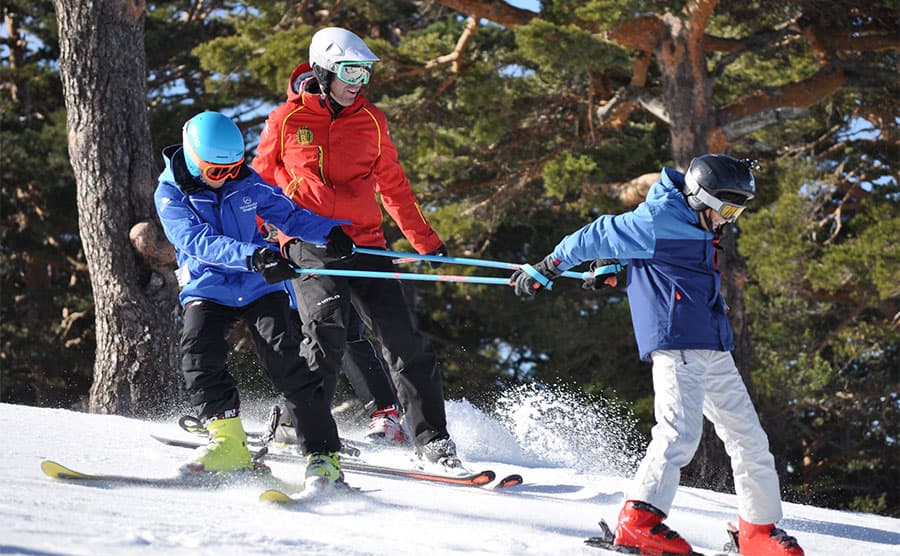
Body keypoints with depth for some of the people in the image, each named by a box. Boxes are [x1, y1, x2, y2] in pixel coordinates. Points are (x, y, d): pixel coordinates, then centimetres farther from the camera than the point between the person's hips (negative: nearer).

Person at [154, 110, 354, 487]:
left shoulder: (248, 184, 1)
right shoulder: (170, 196, -9)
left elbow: (288, 214, 9)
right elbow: (199, 242, -24)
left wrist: (330, 232, -11)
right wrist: (252, 257, -39)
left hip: (259, 287, 1)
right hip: (207, 291, -1)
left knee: (284, 359, -14)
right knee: (199, 352, -25)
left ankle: (322, 451, -13)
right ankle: (228, 441, -17)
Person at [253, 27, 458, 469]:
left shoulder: (371, 121, 11)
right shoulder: (287, 120, 2)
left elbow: (394, 186, 21)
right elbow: (260, 183, 14)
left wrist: (427, 243, 20)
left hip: (364, 242, 3)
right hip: (308, 242, -3)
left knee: (404, 340, -3)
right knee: (327, 324, -24)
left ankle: (432, 441, 3)